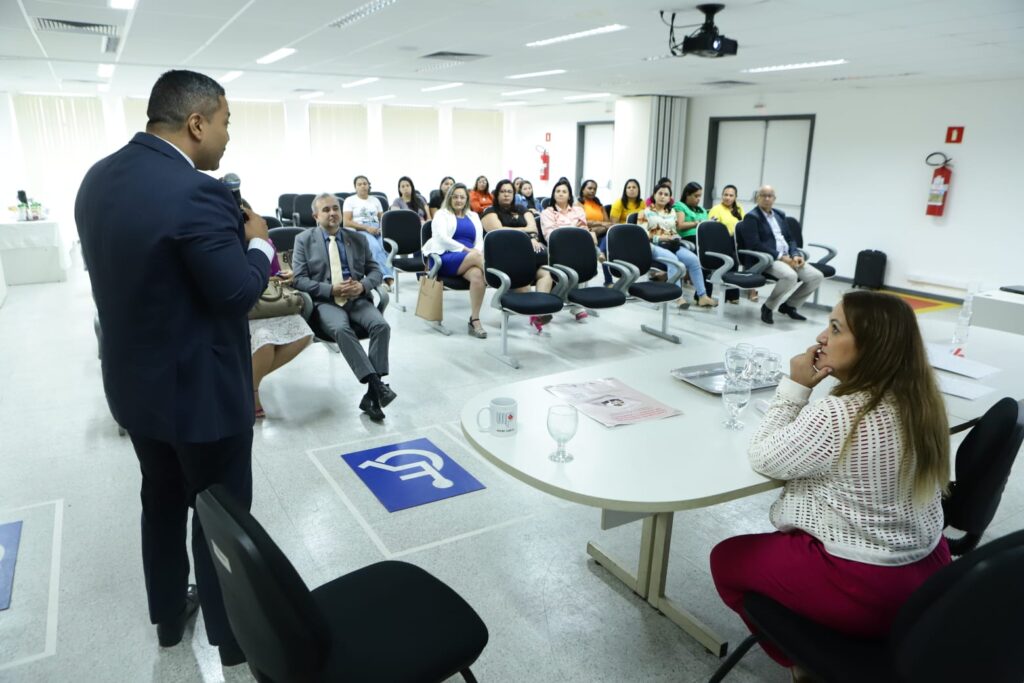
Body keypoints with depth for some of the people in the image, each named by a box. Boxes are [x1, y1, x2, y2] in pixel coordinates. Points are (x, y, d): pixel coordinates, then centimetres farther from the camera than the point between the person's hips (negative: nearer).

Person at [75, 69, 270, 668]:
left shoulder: (99, 177, 3)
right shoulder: (195, 192, -26)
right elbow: (240, 292, -23)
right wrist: (257, 242, -5)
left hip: (134, 380, 9)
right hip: (200, 388, -8)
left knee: (162, 500, 24)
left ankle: (169, 614, 44)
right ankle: (234, 639, 28)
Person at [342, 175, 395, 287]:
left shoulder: (375, 200, 25)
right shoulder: (350, 200, 12)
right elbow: (346, 223, 1)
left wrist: (382, 228, -4)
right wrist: (366, 227, -11)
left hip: (377, 230, 3)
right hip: (359, 231, -3)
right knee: (375, 247, -37)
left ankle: (389, 278, -45)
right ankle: (386, 276, -47)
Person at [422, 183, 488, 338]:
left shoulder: (473, 216, 26)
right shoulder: (442, 214, 12)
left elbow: (480, 241, 15)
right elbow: (442, 238, -5)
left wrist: (478, 252, -9)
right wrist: (465, 249, -14)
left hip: (471, 259, 3)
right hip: (445, 259, -3)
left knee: (477, 275, -34)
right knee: (476, 256, -34)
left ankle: (475, 320, -33)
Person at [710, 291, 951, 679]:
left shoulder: (838, 416, -29)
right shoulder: (920, 401, -3)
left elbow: (765, 459, -14)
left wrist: (795, 386, -14)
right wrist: (809, 388, 0)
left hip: (866, 591, -8)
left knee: (727, 559, 10)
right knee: (779, 540, 30)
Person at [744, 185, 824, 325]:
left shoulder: (780, 215, 19)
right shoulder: (752, 216, -5)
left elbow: (790, 238, 19)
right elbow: (755, 244, -16)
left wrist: (795, 255, -2)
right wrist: (780, 257, -19)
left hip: (787, 257, 8)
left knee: (817, 276, -7)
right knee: (790, 276, -34)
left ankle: (789, 305, 11)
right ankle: (768, 307, -11)